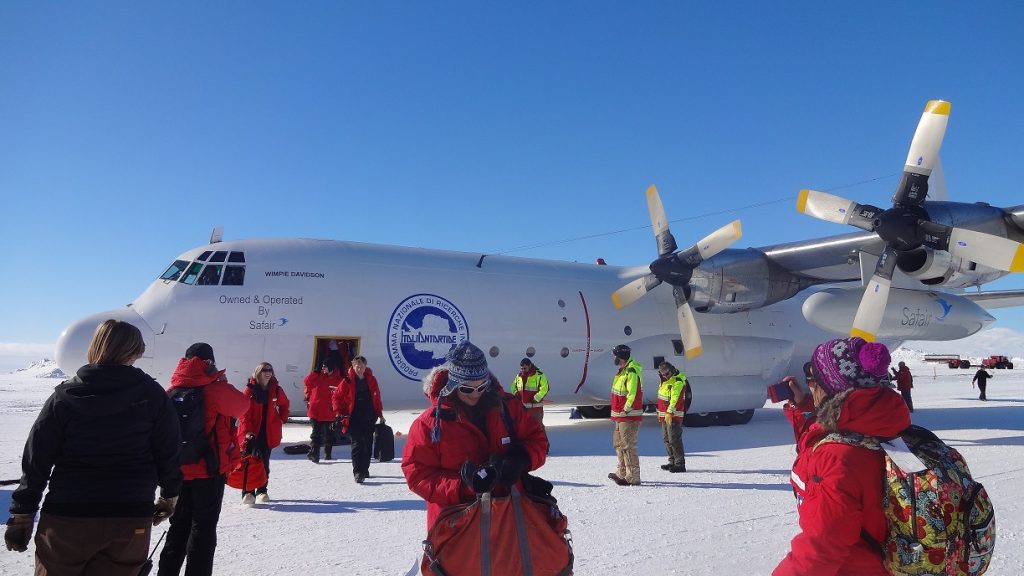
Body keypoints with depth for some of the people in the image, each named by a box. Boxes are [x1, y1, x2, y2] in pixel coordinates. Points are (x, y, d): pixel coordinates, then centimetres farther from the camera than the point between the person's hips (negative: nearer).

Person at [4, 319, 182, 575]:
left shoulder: (64, 396, -3)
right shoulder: (152, 395, -4)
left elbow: (36, 460, 0)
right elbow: (169, 452, -1)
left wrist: (21, 515, 10)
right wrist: (169, 496, 14)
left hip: (67, 518, 0)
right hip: (132, 521, 0)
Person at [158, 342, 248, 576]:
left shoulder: (173, 391, 3)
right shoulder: (214, 388, -14)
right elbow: (242, 405, 0)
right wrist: (223, 382, 10)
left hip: (178, 471, 6)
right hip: (208, 470, -5)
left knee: (178, 527, 19)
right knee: (204, 528, 4)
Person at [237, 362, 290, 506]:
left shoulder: (276, 390, 3)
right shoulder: (250, 389, -8)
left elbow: (285, 405, 20)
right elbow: (244, 412, -11)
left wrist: (282, 419, 7)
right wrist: (247, 431, -18)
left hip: (269, 432, 3)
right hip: (251, 432, -3)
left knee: (264, 462, 11)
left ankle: (262, 491, 21)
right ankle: (248, 492, 1)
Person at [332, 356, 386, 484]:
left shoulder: (371, 380, 5)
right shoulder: (348, 381, -5)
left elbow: (376, 398, 13)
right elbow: (336, 397, 0)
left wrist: (380, 414, 14)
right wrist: (340, 413, -9)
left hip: (369, 418, 4)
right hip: (354, 419, -4)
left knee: (368, 444, 10)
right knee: (357, 444, -10)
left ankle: (365, 469, 25)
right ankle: (357, 472, -11)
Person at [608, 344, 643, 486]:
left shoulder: (631, 372, -17)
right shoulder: (623, 371, 16)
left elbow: (632, 394, -23)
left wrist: (625, 410, -20)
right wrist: (616, 414, 21)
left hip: (629, 416, -11)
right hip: (621, 416, 11)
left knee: (628, 446, -8)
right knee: (619, 444, 19)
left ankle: (633, 478, -2)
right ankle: (622, 473, 30)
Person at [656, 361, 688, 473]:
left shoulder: (678, 381, -16)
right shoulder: (665, 380, 14)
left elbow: (675, 398, -28)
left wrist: (670, 412, -38)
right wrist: (660, 412, 26)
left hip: (673, 416, -10)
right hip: (664, 415, 10)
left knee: (674, 440, -8)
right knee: (667, 439, 14)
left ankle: (680, 464, -2)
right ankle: (672, 462, 24)